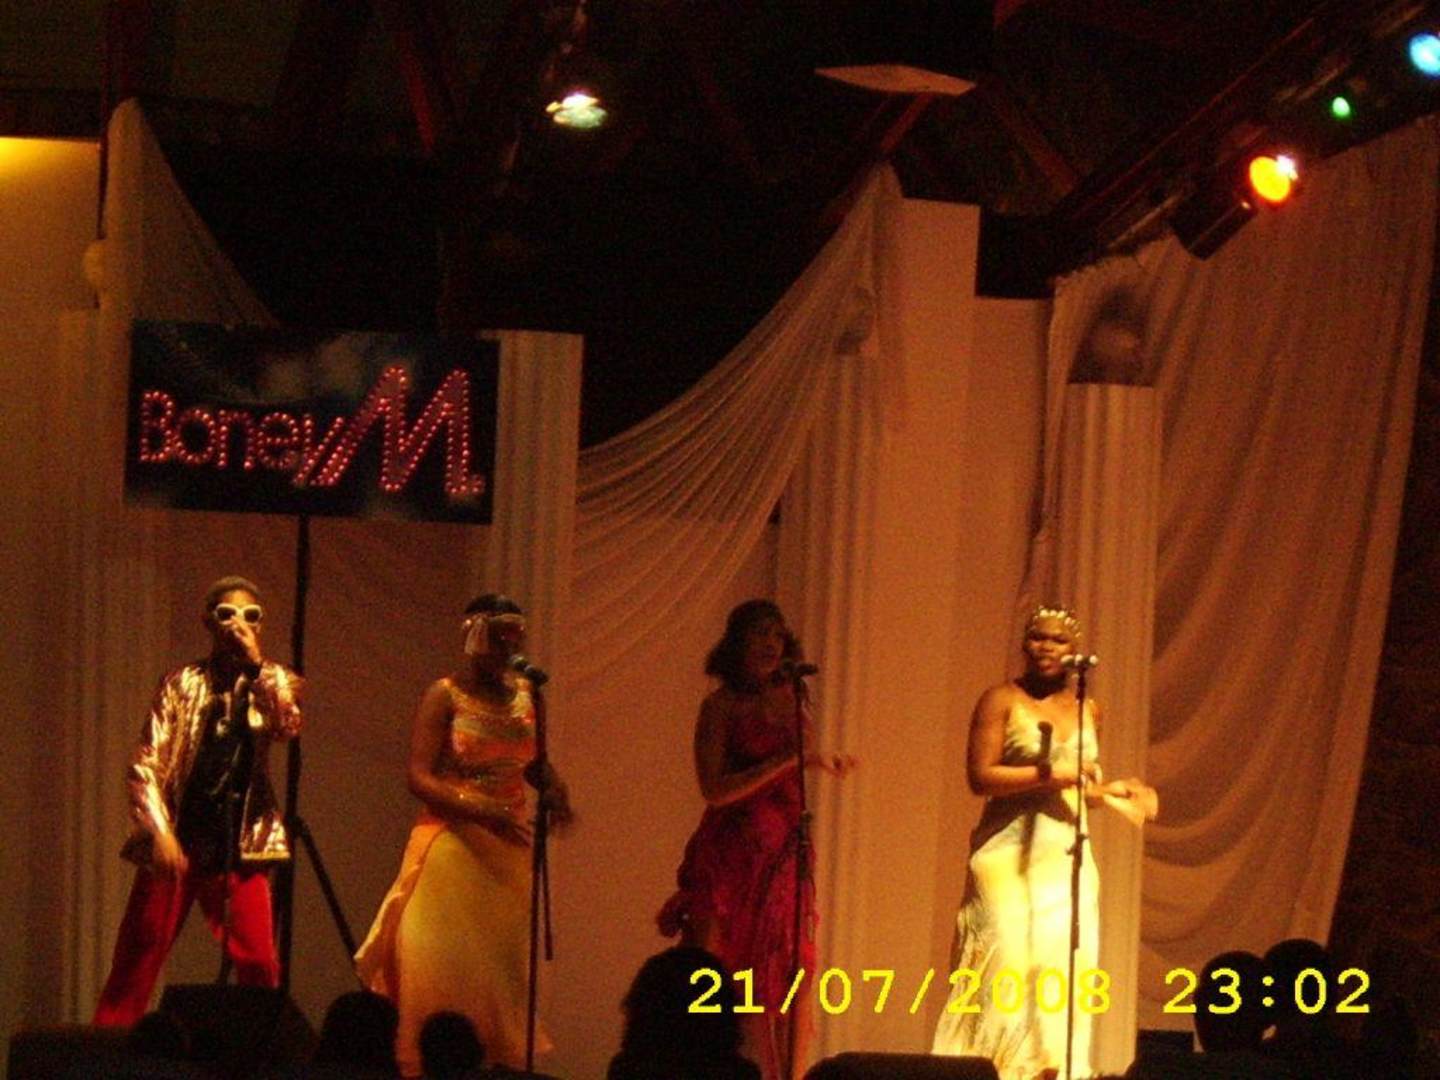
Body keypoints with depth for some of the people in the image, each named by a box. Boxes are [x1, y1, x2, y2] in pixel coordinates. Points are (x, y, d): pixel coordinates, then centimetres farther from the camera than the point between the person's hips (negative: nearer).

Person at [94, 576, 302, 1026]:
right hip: (176, 841, -1)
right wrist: (159, 832, -14)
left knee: (259, 964, -7)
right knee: (137, 961, -2)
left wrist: (255, 664, -15)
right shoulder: (183, 683, 4)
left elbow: (290, 725, -12)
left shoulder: (270, 682, 10)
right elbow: (145, 765, -2)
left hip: (238, 846, 1)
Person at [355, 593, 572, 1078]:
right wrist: (479, 809, -25)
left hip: (509, 847, 5)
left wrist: (553, 790, -1)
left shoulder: (525, 693, 10)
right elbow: (419, 777, -12)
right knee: (446, 964, -7)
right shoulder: (445, 695, -5)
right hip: (453, 845, -5)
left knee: (503, 962, 6)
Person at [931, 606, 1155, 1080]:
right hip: (1010, 855, -5)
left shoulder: (1088, 710, 15)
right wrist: (1050, 774, -16)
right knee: (1007, 966, -11)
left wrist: (1113, 792, 7)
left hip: (1067, 858, 5)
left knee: (1067, 966, -1)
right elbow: (980, 776, -11)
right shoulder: (1002, 700, -2)